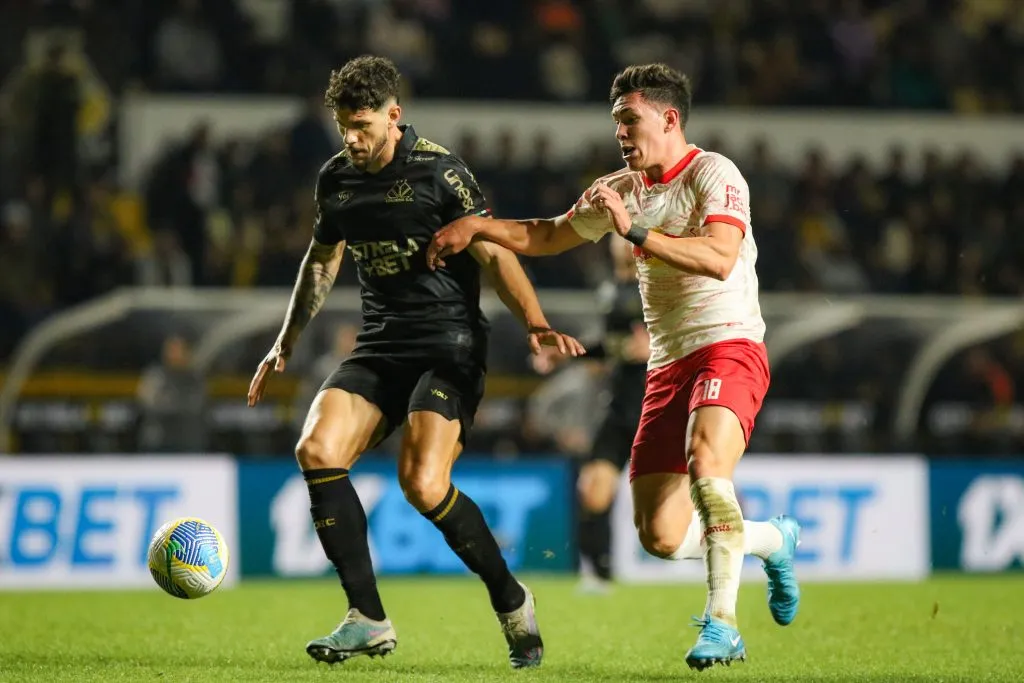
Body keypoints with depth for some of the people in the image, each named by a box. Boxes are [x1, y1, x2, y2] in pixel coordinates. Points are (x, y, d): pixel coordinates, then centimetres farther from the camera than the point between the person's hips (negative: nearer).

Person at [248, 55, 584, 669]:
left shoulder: (438, 172, -9)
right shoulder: (337, 179, 9)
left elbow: (494, 253, -11)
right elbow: (323, 261, 25)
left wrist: (534, 322, -27)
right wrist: (286, 344, 27)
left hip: (449, 346, -6)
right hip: (379, 346, 6)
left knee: (422, 483, -23)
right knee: (317, 450, -18)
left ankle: (511, 601, 1)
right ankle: (369, 619, -10)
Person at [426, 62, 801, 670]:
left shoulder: (713, 174, -6)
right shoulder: (622, 188, 17)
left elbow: (719, 258, -23)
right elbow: (548, 236, 30)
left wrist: (635, 231, -26)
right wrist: (476, 226, 18)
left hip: (728, 349, -7)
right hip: (668, 365, 7)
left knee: (705, 466, -35)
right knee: (661, 537, -3)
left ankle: (722, 623, -33)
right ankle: (773, 540, 25)